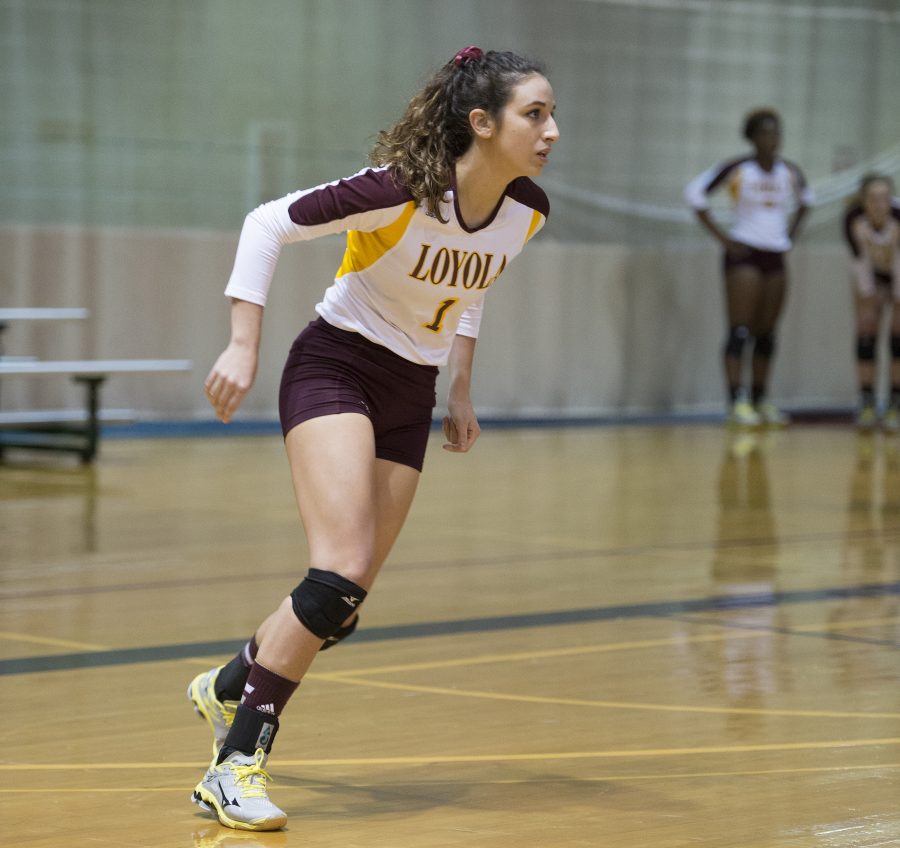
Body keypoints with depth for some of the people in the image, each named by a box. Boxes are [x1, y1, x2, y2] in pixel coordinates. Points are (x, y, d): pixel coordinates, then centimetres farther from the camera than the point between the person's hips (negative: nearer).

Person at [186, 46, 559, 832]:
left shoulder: (527, 212, -5)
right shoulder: (400, 191, -25)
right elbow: (268, 224, -16)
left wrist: (461, 388, 15)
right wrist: (243, 347, -18)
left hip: (412, 395, 6)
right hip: (336, 367, -6)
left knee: (344, 602, 5)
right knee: (342, 574, -23)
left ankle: (228, 686, 34)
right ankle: (236, 765, -15)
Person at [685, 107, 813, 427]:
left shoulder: (790, 173, 7)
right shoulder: (738, 169, -8)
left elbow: (805, 198, 28)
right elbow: (695, 192, -9)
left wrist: (790, 232, 15)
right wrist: (721, 236, -10)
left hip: (775, 257, 5)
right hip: (744, 255, -5)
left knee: (766, 334, 8)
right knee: (741, 330, -11)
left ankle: (761, 400, 15)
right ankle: (737, 401, -14)